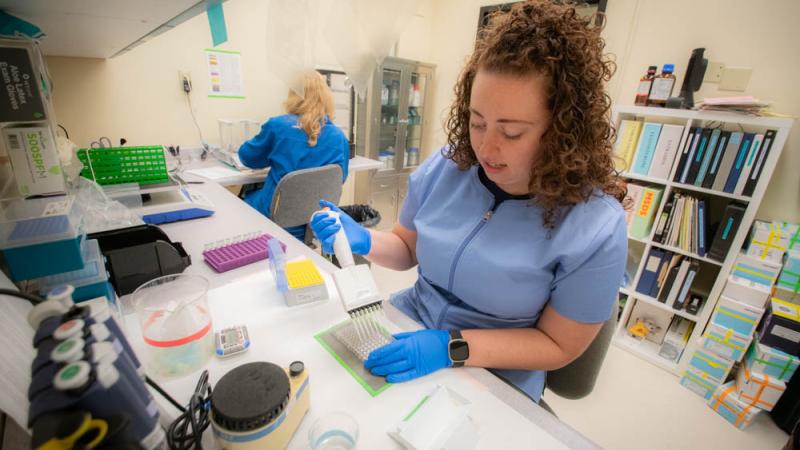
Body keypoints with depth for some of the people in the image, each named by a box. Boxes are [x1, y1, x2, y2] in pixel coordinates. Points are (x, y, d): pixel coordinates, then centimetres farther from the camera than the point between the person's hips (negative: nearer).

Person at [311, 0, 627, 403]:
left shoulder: (594, 227, -20)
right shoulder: (445, 167, -9)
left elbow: (558, 345, -11)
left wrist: (454, 348, -22)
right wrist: (363, 241, -15)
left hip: (492, 380, -3)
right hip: (408, 327, 4)